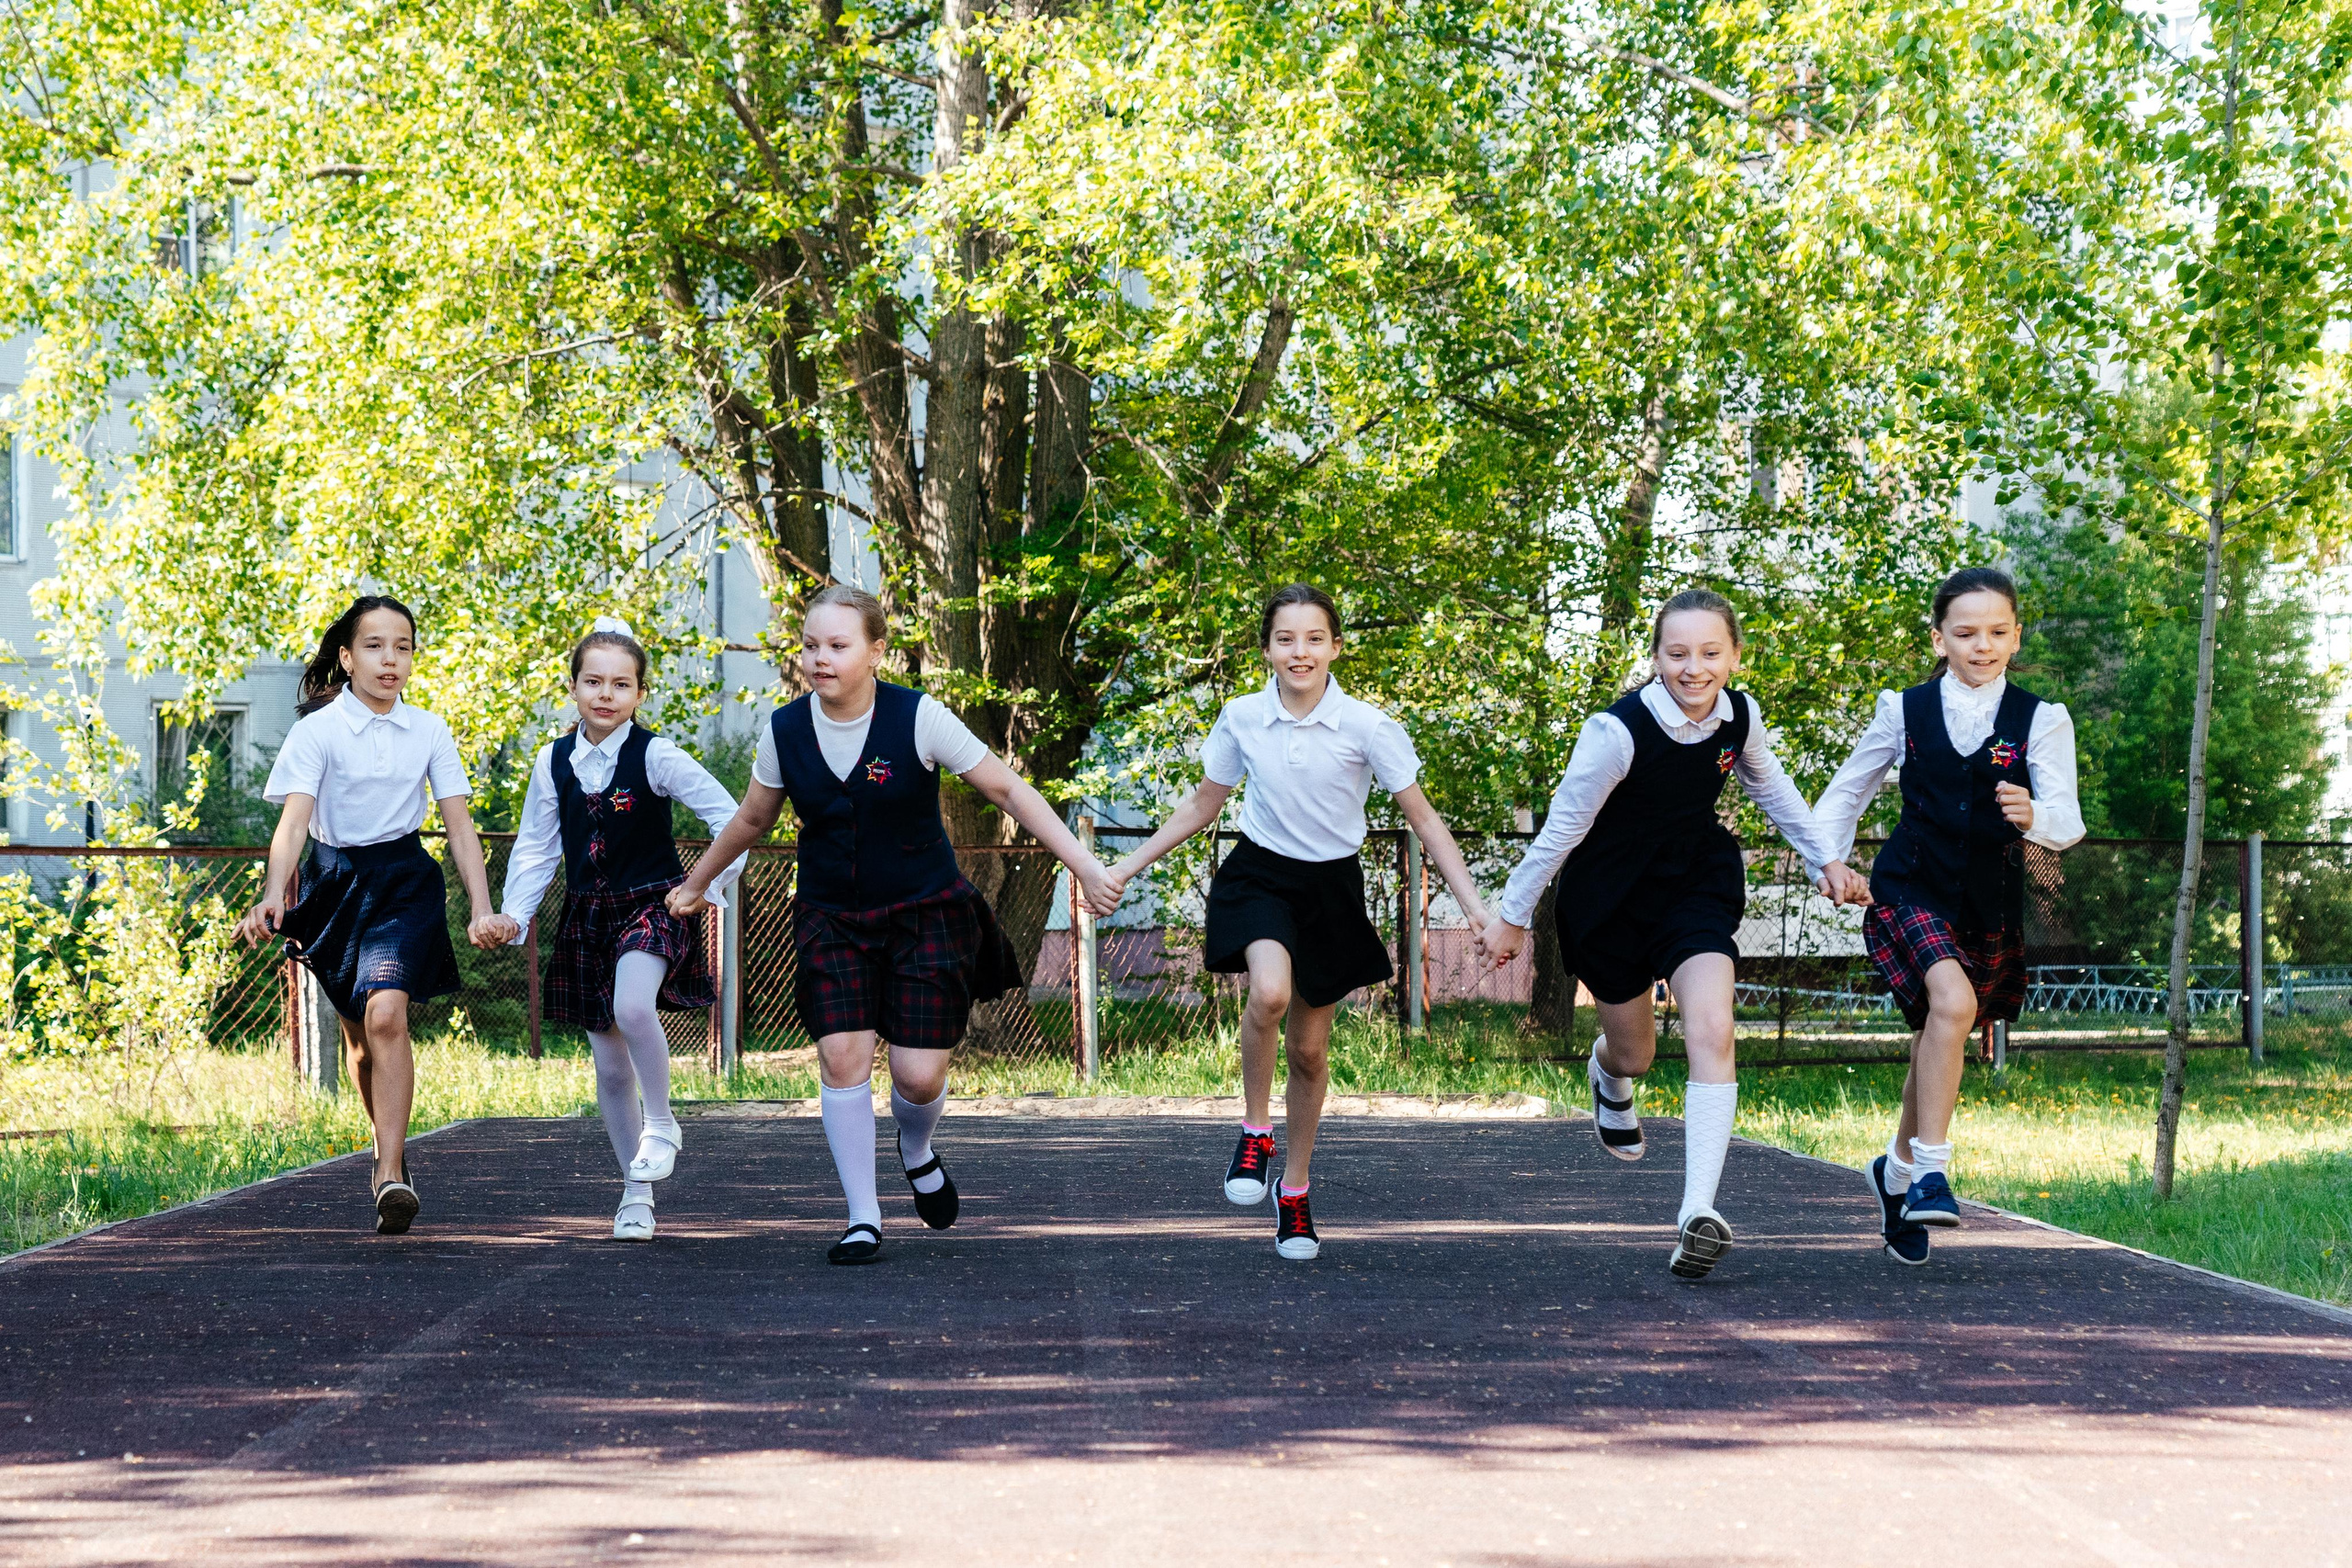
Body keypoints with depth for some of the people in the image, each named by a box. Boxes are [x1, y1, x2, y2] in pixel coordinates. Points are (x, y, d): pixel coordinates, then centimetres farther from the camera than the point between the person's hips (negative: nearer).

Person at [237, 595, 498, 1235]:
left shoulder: (429, 732, 0)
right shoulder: (318, 729, -8)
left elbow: (460, 825, 2)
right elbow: (294, 820, -17)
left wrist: (482, 909, -6)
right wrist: (272, 896, -32)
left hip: (404, 882, -1)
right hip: (335, 879, 1)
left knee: (386, 1015, -22)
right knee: (359, 1033, 14)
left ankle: (391, 1173, -24)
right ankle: (390, 1146, 39)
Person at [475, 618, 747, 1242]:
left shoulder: (656, 757, -10)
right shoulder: (553, 762, 2)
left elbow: (730, 817, -7)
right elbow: (536, 849, 10)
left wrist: (707, 886, -12)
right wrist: (513, 916, -1)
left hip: (651, 906, -4)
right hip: (586, 916, 4)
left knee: (632, 1008, -33)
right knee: (609, 1063, 7)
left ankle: (661, 1123, -7)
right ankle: (636, 1194, 20)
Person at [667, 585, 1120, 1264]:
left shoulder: (918, 719, -14)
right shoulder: (785, 731, -5)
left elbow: (1007, 789, -8)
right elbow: (752, 820, 14)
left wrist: (1082, 864, -13)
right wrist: (694, 885, 24)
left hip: (924, 914, -2)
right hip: (831, 918, 2)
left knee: (920, 1074, -7)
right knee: (841, 1055, -14)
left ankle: (917, 1152, 31)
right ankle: (864, 1220, -3)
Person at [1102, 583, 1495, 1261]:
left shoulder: (1366, 727, -13)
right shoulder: (1242, 719, -6)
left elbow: (1423, 819, -6)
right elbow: (1200, 808, 9)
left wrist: (1475, 906, -13)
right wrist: (1125, 868, 9)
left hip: (1330, 888, 0)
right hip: (1260, 875, 0)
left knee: (1309, 1049, 8)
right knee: (1270, 991, -32)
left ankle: (1295, 1190, 29)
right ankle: (1255, 1129, -8)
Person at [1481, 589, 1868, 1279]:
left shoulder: (1740, 716, -14)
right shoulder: (1619, 731, -29)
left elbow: (1769, 786, 10)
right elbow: (1563, 826, -17)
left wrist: (1824, 859, 14)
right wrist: (1512, 916, -7)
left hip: (1697, 882, 2)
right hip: (1611, 898, -2)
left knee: (1712, 1031, -20)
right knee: (1635, 1052, 16)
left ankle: (1699, 1211, -25)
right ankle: (1609, 1074, 58)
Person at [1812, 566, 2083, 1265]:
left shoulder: (2041, 721, -3)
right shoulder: (1906, 711, 0)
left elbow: (2067, 823, -13)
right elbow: (1849, 789, 15)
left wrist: (2034, 816, -35)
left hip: (1990, 905, 2)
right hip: (1911, 890, -2)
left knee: (1936, 1044, 14)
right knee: (1953, 1001, -29)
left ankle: (1899, 1169, 41)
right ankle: (1931, 1169, -21)